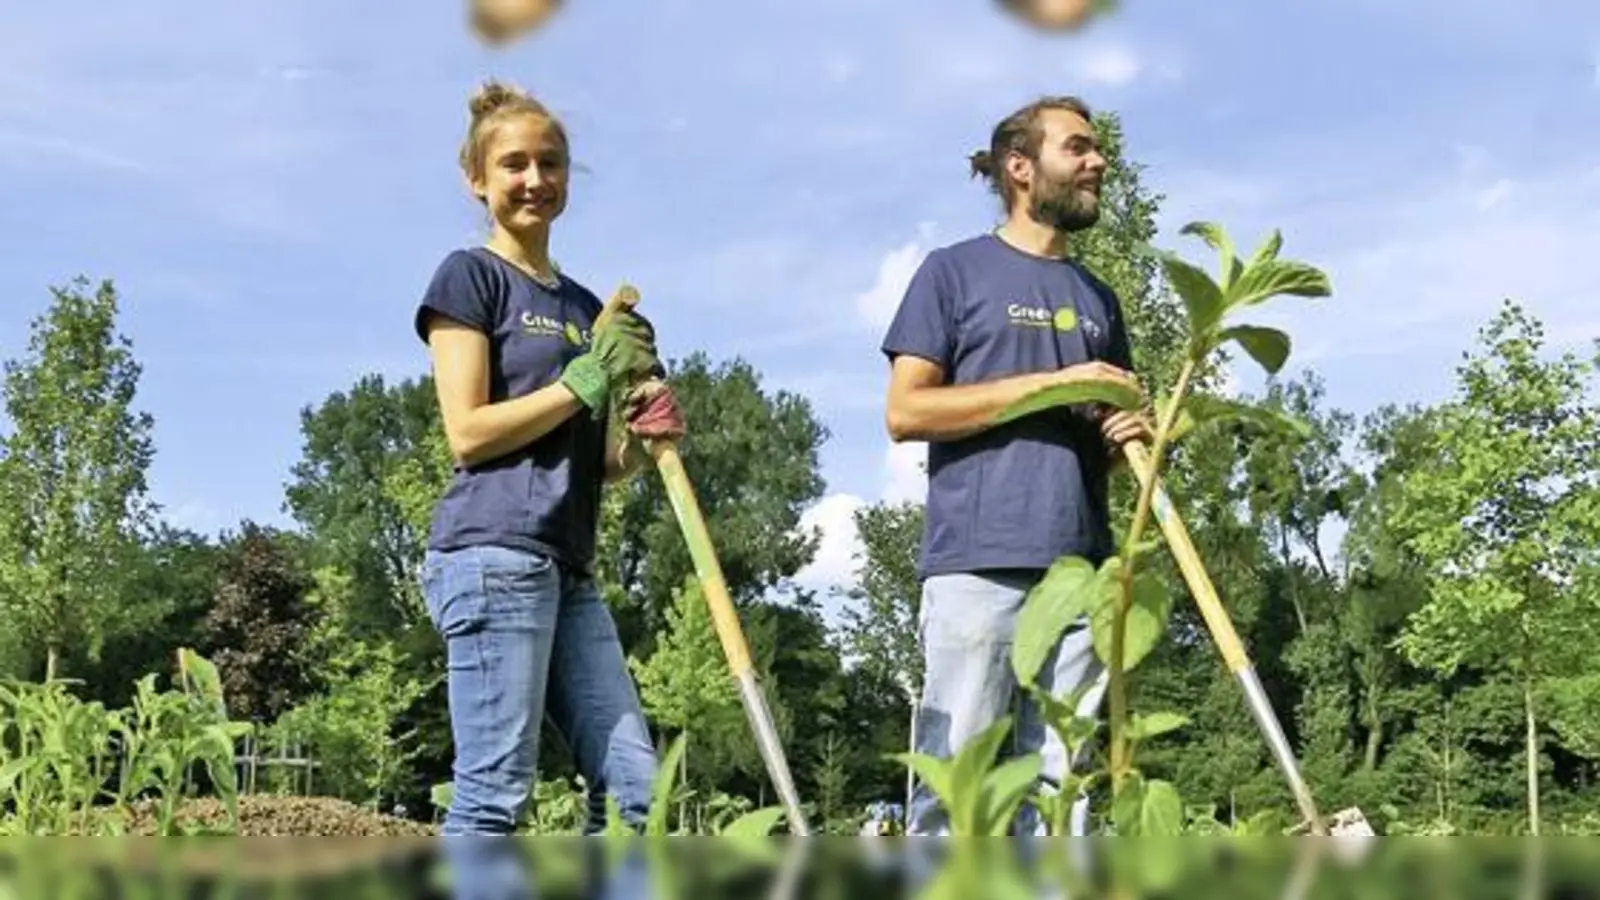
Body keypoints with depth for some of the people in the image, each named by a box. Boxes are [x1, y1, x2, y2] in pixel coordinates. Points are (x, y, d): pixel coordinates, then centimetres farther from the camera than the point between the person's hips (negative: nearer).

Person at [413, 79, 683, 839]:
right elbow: (468, 433, -9)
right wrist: (585, 381, -8)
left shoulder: (586, 307, 22)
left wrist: (643, 432, -1)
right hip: (493, 552, -8)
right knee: (496, 790, -10)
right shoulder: (469, 276, 2)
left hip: (570, 568, 8)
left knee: (634, 784, 2)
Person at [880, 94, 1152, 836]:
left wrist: (1128, 435, 1)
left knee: (1059, 780, 4)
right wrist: (1050, 384, -9)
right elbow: (906, 411, -4)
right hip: (979, 560, -5)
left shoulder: (1097, 298, 22)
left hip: (1080, 566, 5)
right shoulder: (955, 270, 6)